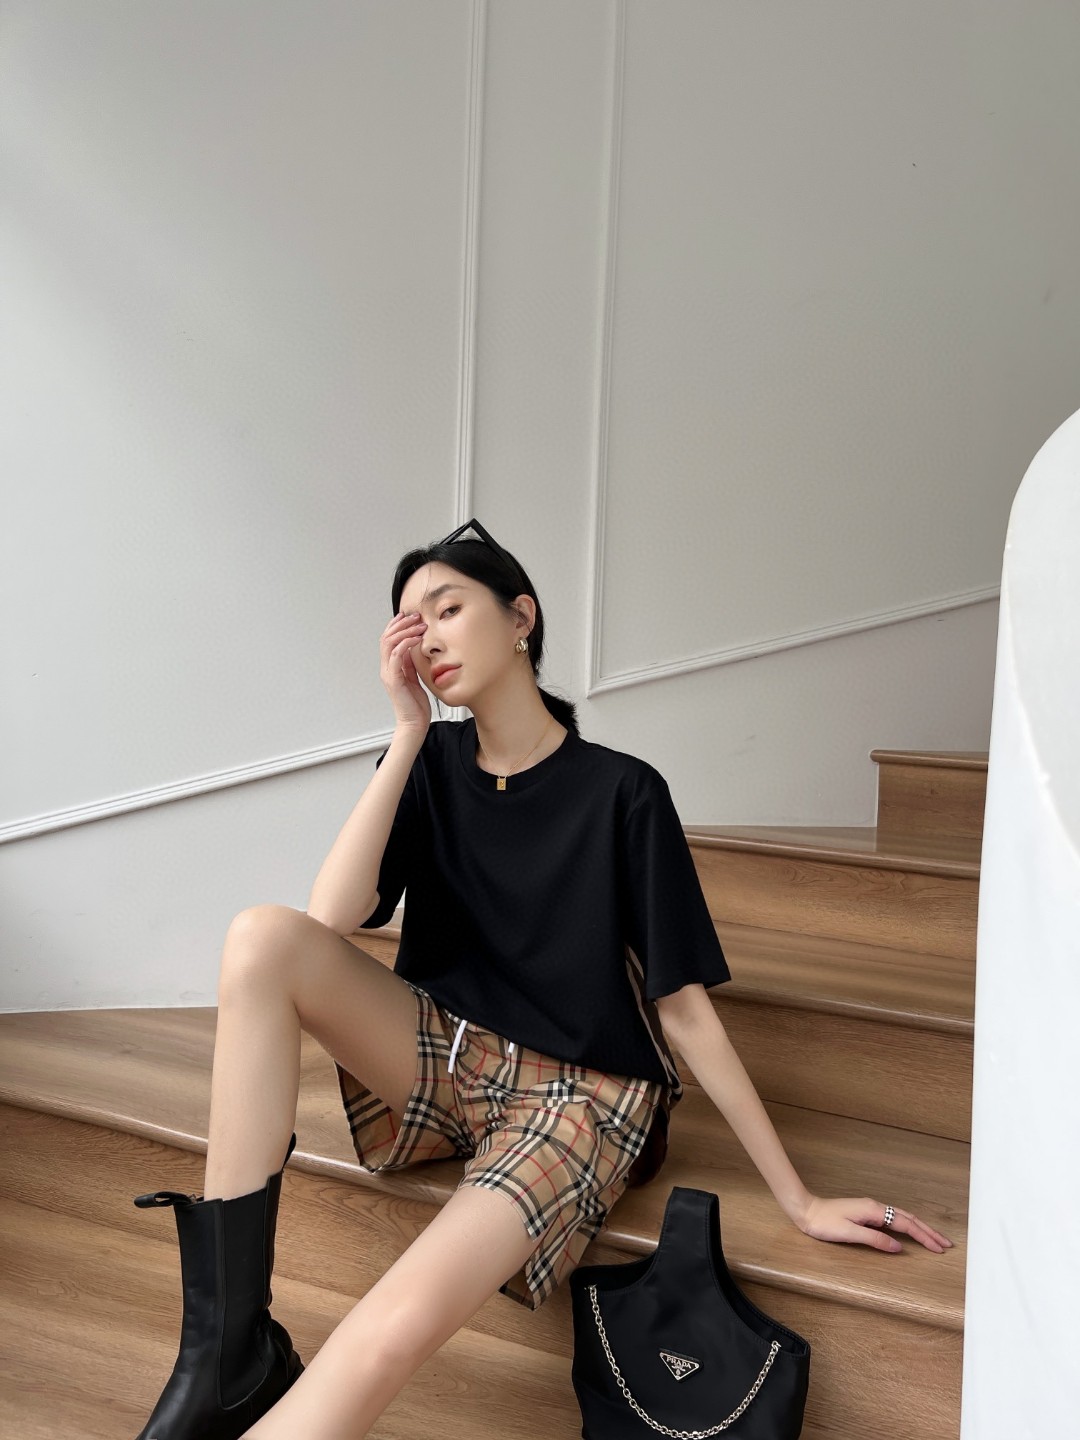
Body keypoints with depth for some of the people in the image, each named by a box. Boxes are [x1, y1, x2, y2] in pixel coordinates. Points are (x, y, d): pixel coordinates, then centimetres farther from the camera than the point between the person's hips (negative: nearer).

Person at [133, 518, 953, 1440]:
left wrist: (801, 1202, -6)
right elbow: (332, 918, -12)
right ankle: (230, 1345, -27)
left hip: (577, 1094, -4)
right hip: (445, 1058, 5)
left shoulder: (620, 792, -8)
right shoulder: (431, 764, 3)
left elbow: (684, 1007, -5)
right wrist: (409, 732, -12)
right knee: (264, 936, -26)